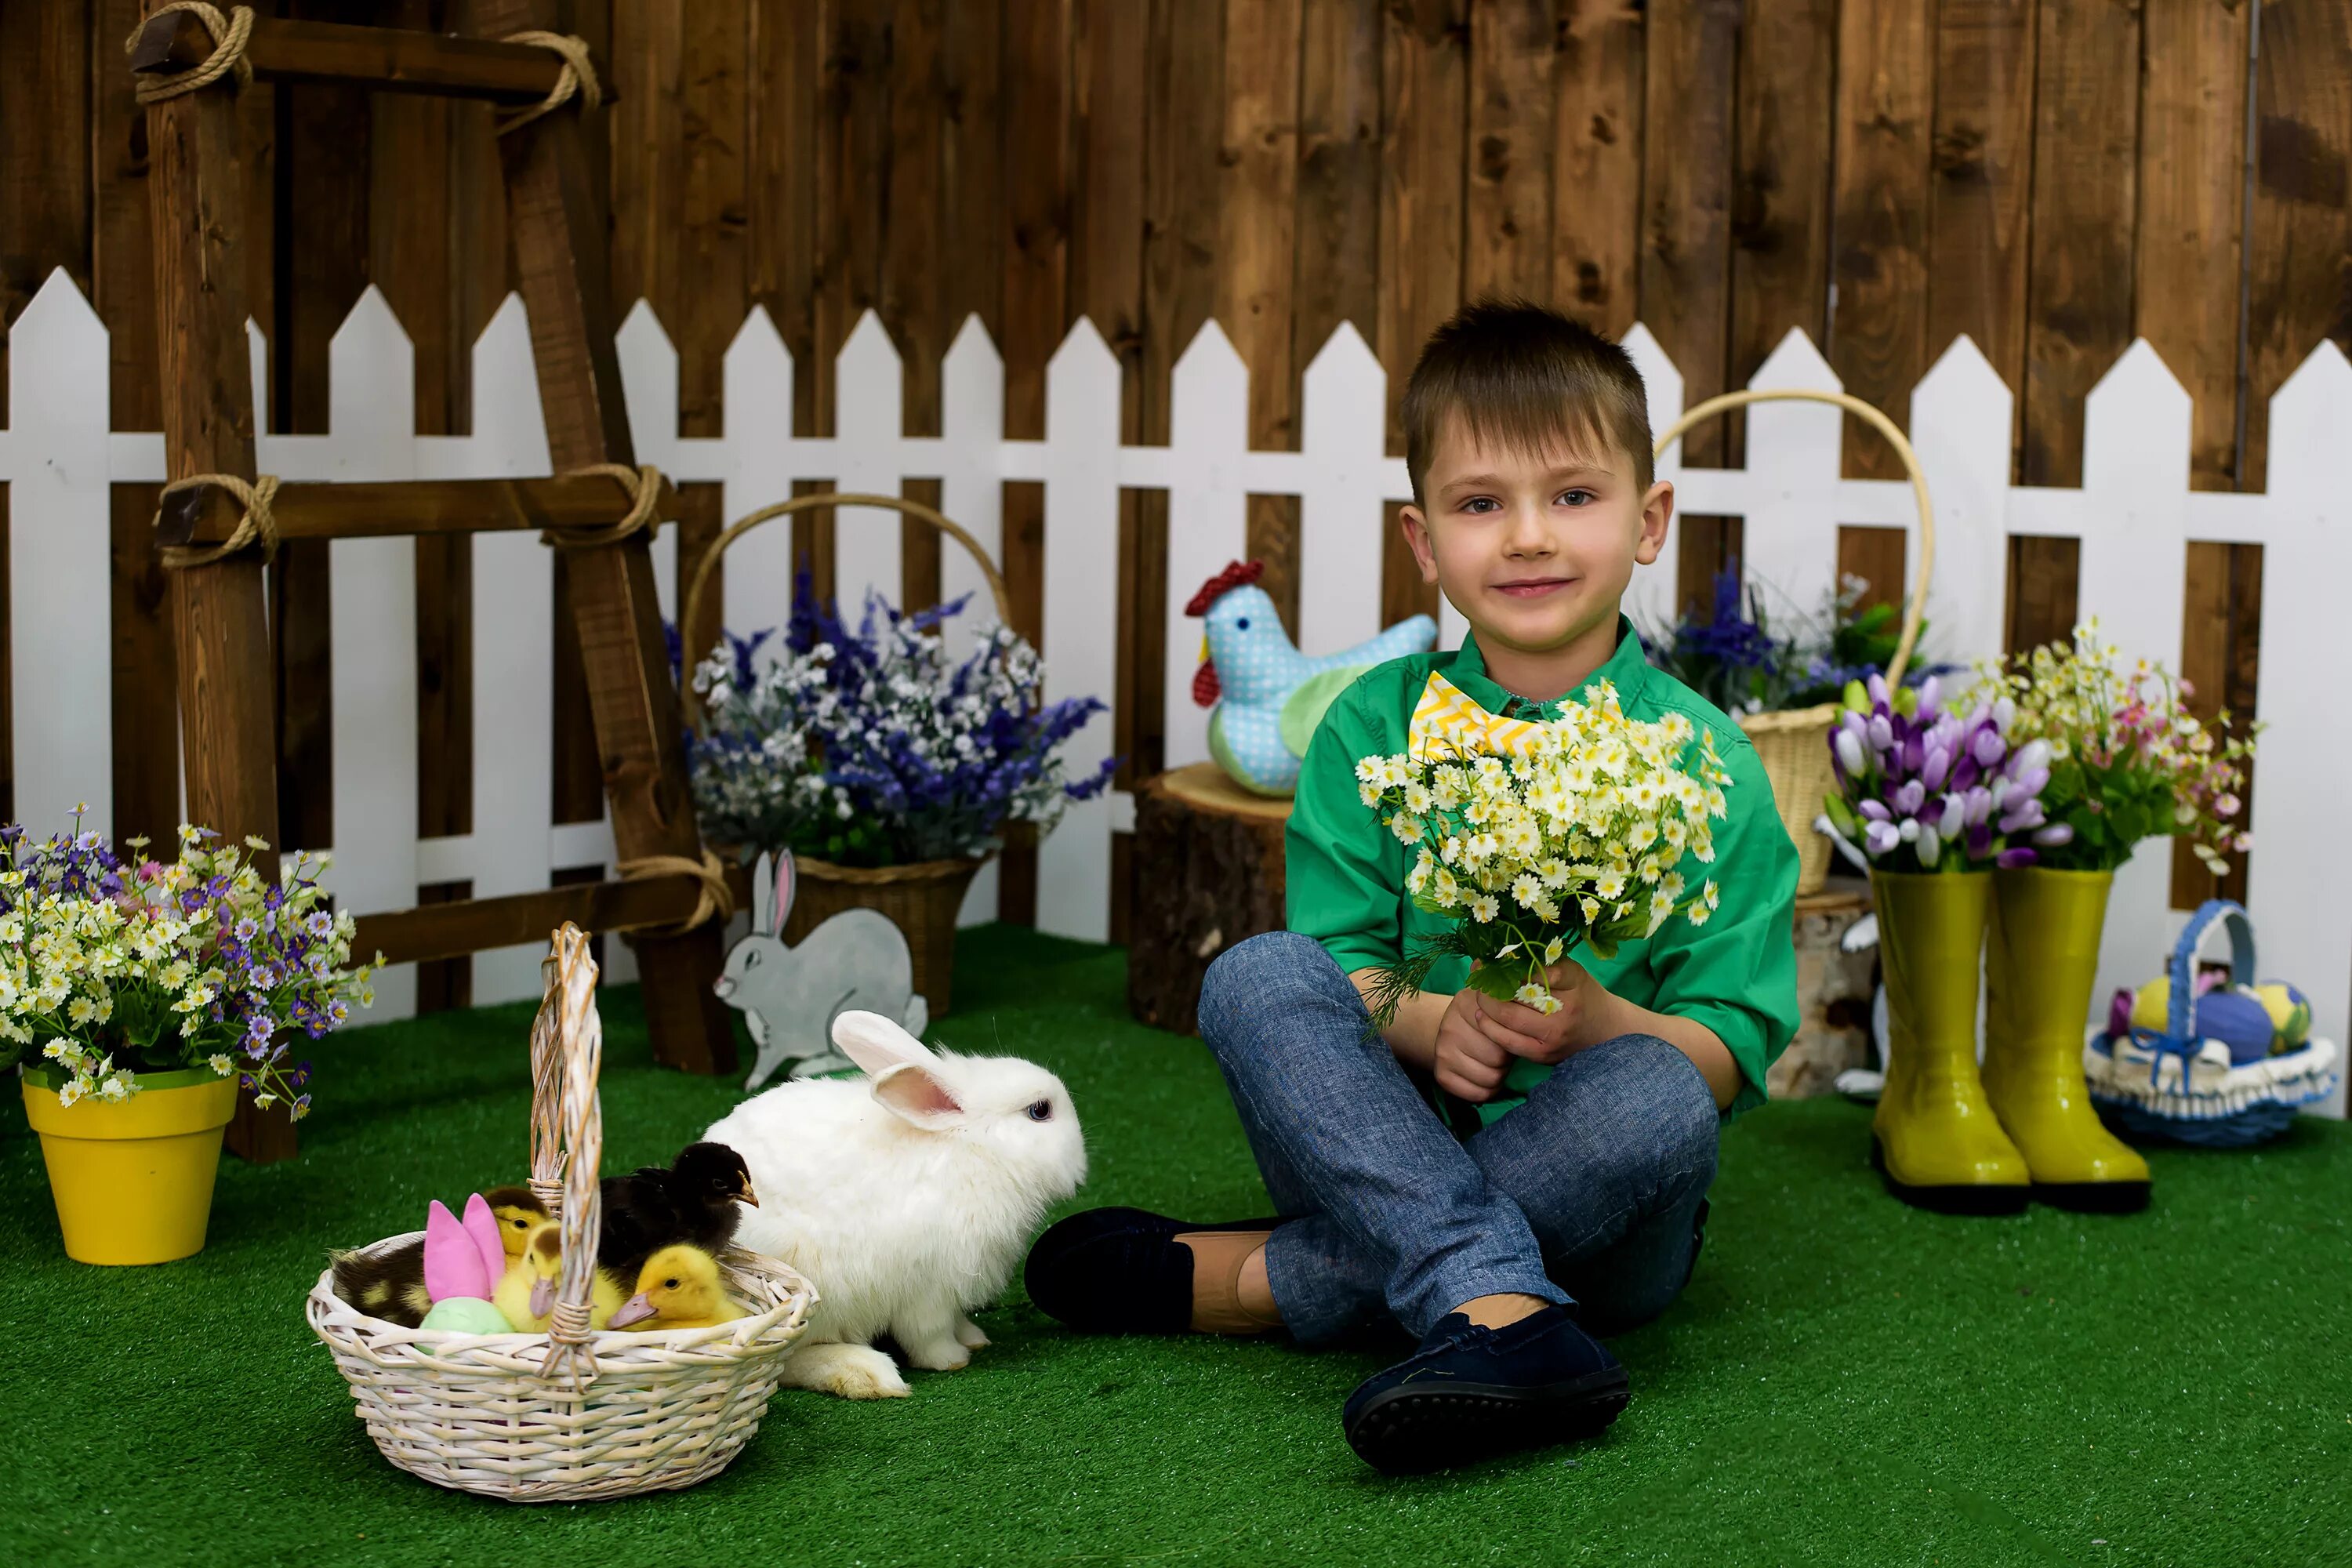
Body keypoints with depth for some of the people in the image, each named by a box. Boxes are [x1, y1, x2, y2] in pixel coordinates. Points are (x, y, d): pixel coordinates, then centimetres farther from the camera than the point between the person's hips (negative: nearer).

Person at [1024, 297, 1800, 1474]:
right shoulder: (1374, 726, 4)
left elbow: (1734, 1054, -5)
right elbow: (1327, 968, 0)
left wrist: (1598, 1020, -26)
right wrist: (1434, 1022, -22)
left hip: (1588, 1201, -1)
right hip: (1389, 1150, 2)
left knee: (1657, 1097, -33)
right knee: (1256, 977, -23)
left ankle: (1256, 1279, -25)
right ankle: (1494, 1313, -39)